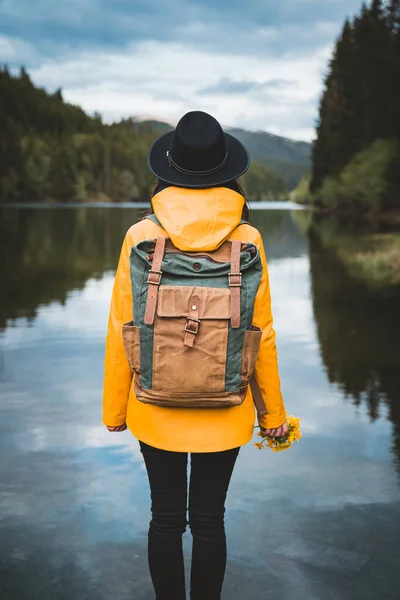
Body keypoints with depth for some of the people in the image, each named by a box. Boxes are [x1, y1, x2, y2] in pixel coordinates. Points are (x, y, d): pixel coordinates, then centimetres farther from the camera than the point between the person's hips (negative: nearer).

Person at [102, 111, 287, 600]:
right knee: (209, 519, 13)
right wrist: (272, 412, 8)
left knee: (166, 516, 15)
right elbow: (261, 334, -5)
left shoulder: (141, 237, -10)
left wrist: (115, 407, 7)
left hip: (155, 410, 0)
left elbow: (121, 330, -6)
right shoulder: (247, 241, -10)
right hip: (224, 413, 0)